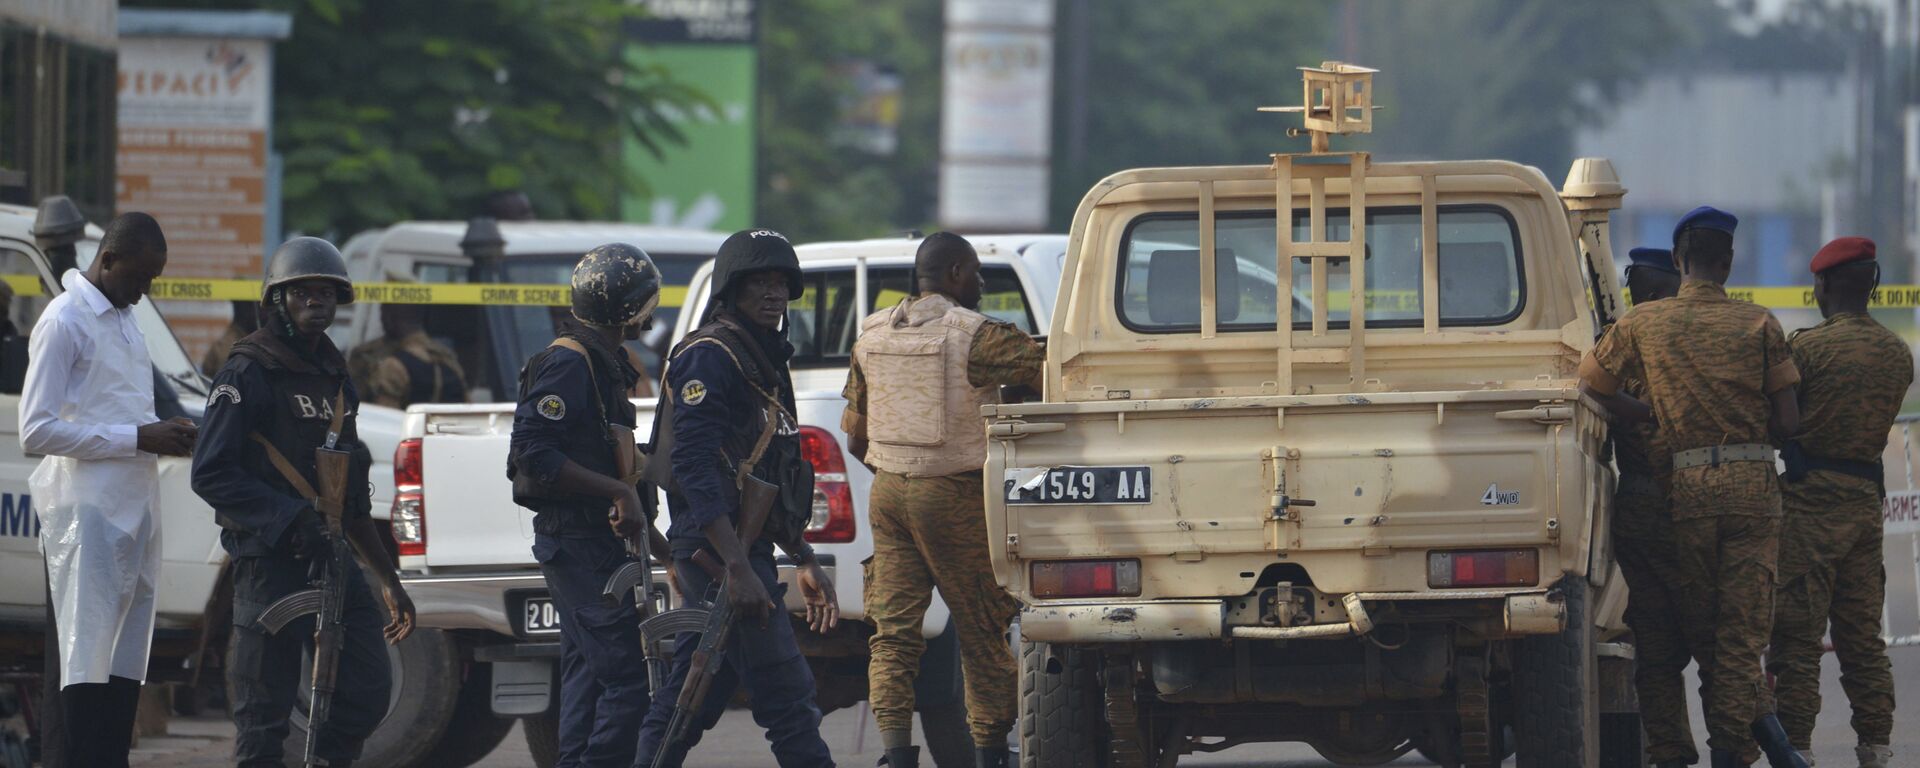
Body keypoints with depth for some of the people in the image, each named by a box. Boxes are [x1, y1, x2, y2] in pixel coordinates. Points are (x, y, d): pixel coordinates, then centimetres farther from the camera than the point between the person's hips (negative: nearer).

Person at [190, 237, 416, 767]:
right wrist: (291, 517, -22)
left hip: (332, 560, 7)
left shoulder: (334, 380, 19)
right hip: (270, 560, -7)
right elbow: (211, 474, -14)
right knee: (265, 714, -5)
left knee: (366, 693, 1)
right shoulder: (248, 374, -5)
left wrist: (390, 580, 23)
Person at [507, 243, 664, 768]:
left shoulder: (603, 365, 17)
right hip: (578, 543, -11)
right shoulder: (569, 364, -15)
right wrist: (618, 491, -23)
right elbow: (534, 454, -23)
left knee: (587, 679, 12)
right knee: (624, 679, -13)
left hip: (593, 542, 11)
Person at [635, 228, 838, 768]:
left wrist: (804, 561, 24)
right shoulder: (710, 357, -11)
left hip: (743, 551, 10)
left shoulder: (762, 362, 20)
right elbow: (694, 467, -21)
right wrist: (738, 568, -27)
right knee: (788, 699, -10)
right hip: (719, 551, -10)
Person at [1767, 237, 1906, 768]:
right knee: (1862, 634, 12)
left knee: (1796, 630, -2)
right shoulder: (1897, 355, 7)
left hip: (1811, 499, -6)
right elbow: (1878, 423, 12)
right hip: (1866, 497, 6)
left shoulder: (1808, 346, -12)